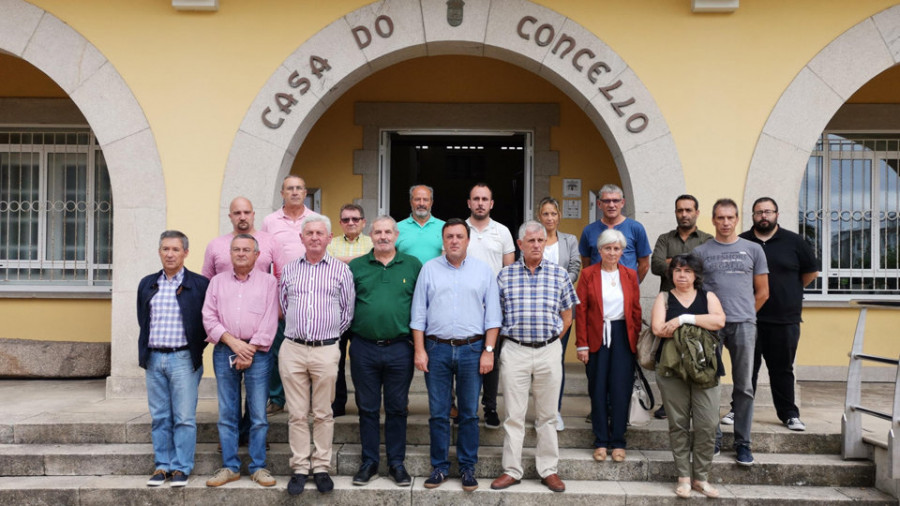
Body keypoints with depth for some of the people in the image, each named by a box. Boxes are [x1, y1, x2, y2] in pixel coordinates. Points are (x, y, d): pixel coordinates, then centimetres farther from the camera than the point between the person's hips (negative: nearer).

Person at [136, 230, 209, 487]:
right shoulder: (147, 284, 12)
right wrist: (145, 352, 11)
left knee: (184, 418, -1)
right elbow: (142, 320, 18)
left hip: (183, 359, -4)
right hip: (154, 358, 4)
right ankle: (162, 466, 18)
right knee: (159, 418, 9)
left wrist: (196, 349, 0)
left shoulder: (199, 284, -2)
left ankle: (181, 468, 8)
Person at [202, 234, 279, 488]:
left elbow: (270, 321, -1)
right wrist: (232, 342, -8)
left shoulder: (268, 282, 6)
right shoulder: (217, 281, 14)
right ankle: (230, 467, 14)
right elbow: (209, 317, 5)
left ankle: (258, 467, 8)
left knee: (258, 415, -1)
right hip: (224, 352, 2)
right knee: (226, 414, 5)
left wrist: (250, 349, -9)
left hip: (257, 353, -2)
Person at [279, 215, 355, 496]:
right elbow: (283, 305, 18)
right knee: (297, 414, 5)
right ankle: (300, 469, 13)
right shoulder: (289, 270, 10)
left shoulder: (341, 270, 4)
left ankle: (322, 467, 15)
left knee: (323, 413, 5)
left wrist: (332, 333, 8)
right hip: (293, 349, 2)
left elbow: (347, 311, 7)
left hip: (326, 350, -1)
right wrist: (297, 329, 13)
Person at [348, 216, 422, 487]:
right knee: (368, 409, 9)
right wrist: (350, 331, -1)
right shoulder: (356, 266, 6)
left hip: (400, 349, 0)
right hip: (364, 348, 1)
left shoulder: (412, 265, 5)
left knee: (397, 409, 8)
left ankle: (397, 463, 20)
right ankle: (369, 462, 21)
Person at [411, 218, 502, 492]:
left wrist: (488, 351, -3)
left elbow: (493, 315, 4)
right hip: (436, 348, 0)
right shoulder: (429, 269, 6)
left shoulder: (483, 271, 6)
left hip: (472, 349, 0)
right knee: (438, 413, 6)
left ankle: (468, 467, 17)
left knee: (469, 413, 6)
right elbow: (418, 314, 5)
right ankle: (439, 467, 18)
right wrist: (419, 350, -1)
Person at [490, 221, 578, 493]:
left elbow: (567, 317, 10)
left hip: (549, 351, 1)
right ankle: (512, 470, 15)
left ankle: (548, 469, 20)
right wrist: (513, 338, 3)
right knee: (514, 415, 5)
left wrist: (550, 339, 6)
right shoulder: (505, 275, 2)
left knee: (547, 415, 9)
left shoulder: (559, 274, 3)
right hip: (514, 351, 0)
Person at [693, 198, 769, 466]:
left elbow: (762, 292, 14)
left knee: (744, 386, 3)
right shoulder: (700, 251, 8)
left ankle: (743, 443, 11)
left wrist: (744, 313, 10)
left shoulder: (753, 250, 11)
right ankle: (712, 439, 14)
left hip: (743, 324, 0)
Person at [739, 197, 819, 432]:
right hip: (748, 318, 1)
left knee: (782, 368, 6)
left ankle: (789, 414, 15)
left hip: (784, 319, -1)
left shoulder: (793, 241, 4)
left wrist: (790, 290, 10)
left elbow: (811, 272, 11)